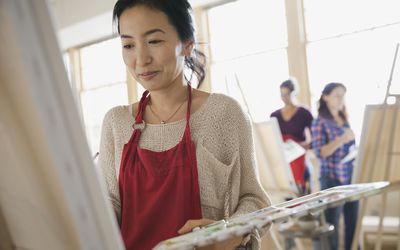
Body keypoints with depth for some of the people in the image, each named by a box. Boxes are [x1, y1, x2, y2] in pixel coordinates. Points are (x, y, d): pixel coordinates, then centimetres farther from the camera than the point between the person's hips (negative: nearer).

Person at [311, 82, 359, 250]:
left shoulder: (344, 120, 12)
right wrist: (341, 140, -24)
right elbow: (320, 153, -14)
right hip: (332, 179, -6)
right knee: (332, 225, -1)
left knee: (353, 222, 8)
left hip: (350, 177, 6)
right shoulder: (320, 122, -7)